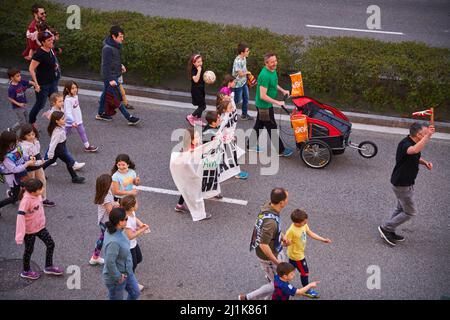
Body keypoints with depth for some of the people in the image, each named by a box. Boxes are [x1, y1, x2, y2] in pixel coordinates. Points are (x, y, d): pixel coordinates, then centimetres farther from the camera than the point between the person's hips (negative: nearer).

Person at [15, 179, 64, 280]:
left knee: (51, 244, 11)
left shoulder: (37, 195, -8)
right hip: (29, 230, -7)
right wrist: (20, 236, -30)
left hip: (40, 227, 7)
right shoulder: (26, 200, -31)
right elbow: (20, 216, -31)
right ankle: (26, 271, 34)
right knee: (29, 250, 12)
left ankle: (49, 267, 31)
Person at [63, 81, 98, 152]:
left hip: (78, 119, 7)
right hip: (70, 121, -7)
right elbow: (68, 112, -32)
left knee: (82, 132, 12)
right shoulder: (68, 100, -27)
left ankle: (87, 146, 21)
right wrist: (72, 122, -41)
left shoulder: (75, 96, -2)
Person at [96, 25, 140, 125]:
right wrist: (111, 79, -25)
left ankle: (100, 114, 31)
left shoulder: (115, 46, 8)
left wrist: (120, 65, 11)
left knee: (106, 94, 19)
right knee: (117, 98, -6)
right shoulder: (108, 48, -22)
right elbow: (106, 65, -23)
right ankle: (129, 118, -7)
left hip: (114, 75, 10)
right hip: (110, 76, -10)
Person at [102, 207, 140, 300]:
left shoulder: (114, 229, -11)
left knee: (135, 293, 25)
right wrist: (118, 277, -19)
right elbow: (110, 263, -35)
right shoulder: (114, 242, -39)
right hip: (115, 279, -8)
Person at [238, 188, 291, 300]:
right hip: (268, 257, -9)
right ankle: (246, 298, 18)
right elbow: (263, 245, -37)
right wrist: (276, 261, -26)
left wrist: (282, 236, 6)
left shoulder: (268, 207, -8)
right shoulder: (271, 221, -38)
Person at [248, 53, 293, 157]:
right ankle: (280, 150, 14)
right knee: (272, 128, 3)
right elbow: (263, 96, -30)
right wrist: (277, 102, -25)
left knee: (259, 125, 21)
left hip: (262, 105, 9)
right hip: (264, 106, -9)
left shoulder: (273, 70, 0)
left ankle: (252, 145, 34)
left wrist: (282, 91, 6)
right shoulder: (265, 75, -30)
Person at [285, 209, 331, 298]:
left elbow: (310, 233, 2)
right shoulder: (291, 231, -36)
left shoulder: (304, 225, -12)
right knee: (305, 272, 11)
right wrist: (288, 242, -52)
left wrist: (323, 240, 2)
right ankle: (307, 290, 33)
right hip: (297, 255, -7)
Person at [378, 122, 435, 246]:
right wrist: (428, 136, -59)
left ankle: (389, 232, 35)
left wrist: (425, 162, 0)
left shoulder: (414, 143, 0)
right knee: (410, 212, 1)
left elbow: (416, 156, 21)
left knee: (401, 209, 22)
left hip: (405, 183, 10)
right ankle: (386, 228, 12)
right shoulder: (405, 144, -30)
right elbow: (414, 150, -55)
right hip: (401, 184, -10)